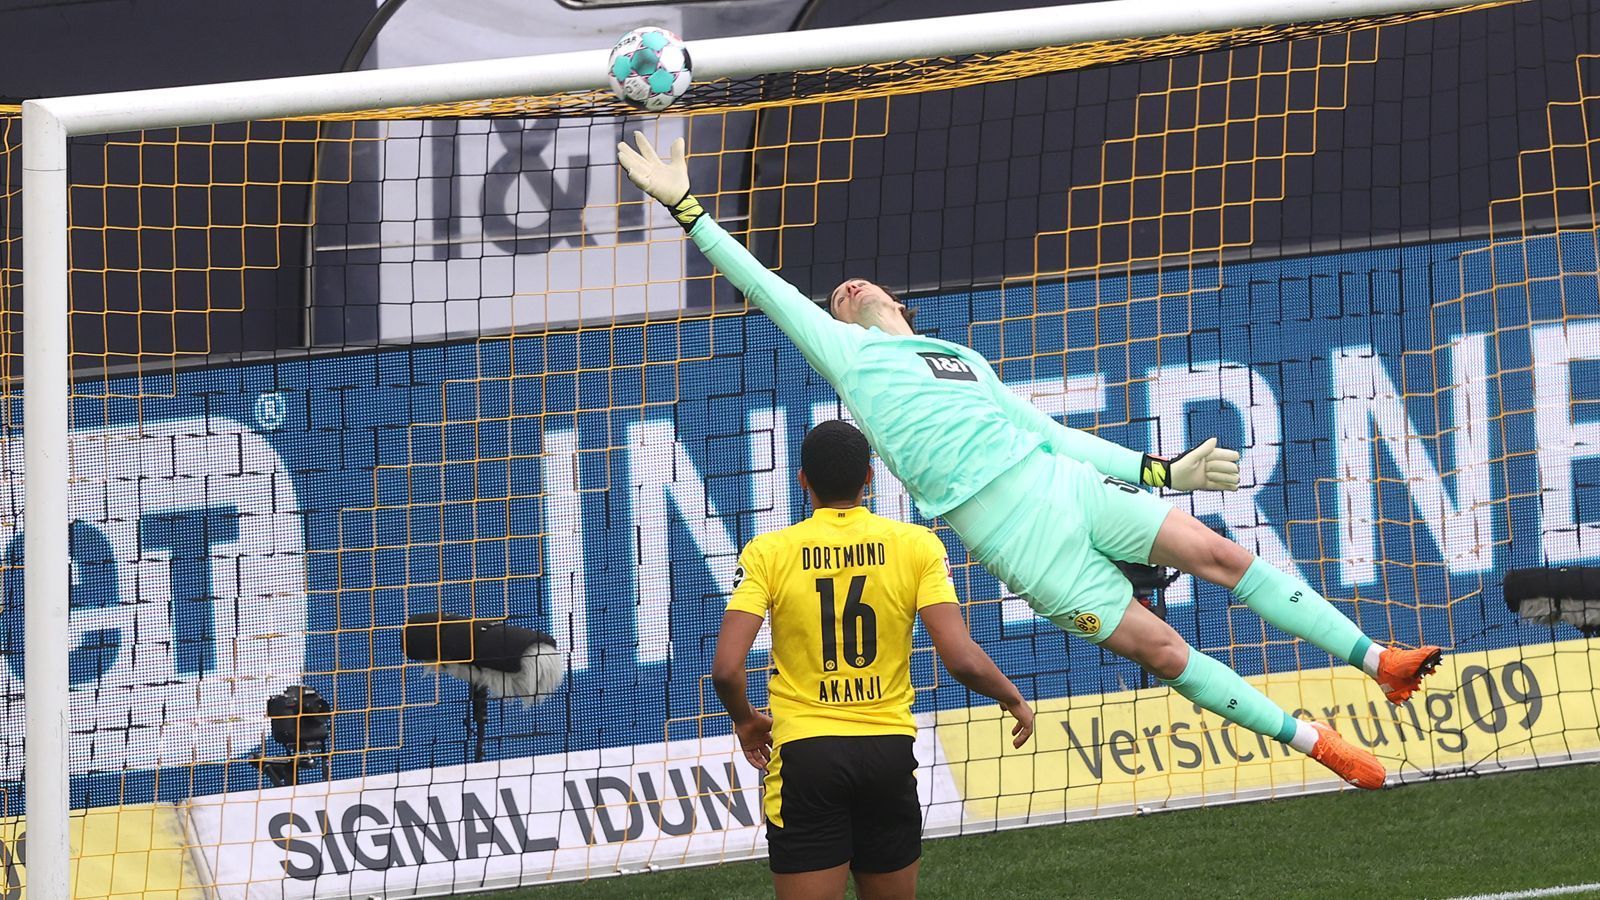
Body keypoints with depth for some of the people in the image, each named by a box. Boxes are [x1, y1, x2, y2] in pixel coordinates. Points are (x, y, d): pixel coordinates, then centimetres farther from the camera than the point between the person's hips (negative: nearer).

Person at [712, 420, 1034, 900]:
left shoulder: (768, 553, -4)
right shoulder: (916, 546, -2)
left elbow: (726, 669, -12)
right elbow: (963, 660, -9)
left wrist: (746, 721, 10)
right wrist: (1015, 701, 11)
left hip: (806, 753, -2)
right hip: (890, 750, 2)